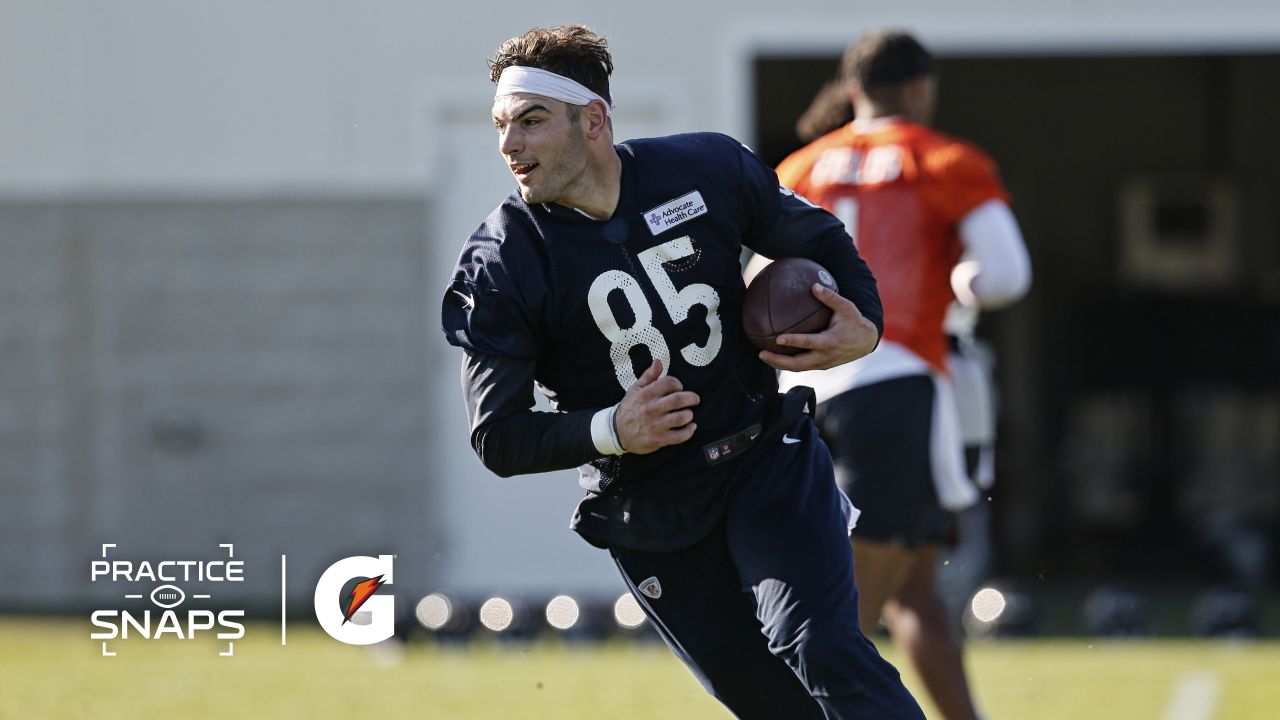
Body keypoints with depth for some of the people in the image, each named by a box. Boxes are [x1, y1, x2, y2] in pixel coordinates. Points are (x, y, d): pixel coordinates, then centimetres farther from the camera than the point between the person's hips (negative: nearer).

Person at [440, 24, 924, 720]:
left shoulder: (707, 169, -7)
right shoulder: (498, 265, -11)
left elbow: (817, 239, 11)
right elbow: (498, 436, -11)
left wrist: (863, 326, -10)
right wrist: (610, 431, -29)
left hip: (765, 460, 0)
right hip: (649, 521, 0)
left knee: (823, 654, -18)